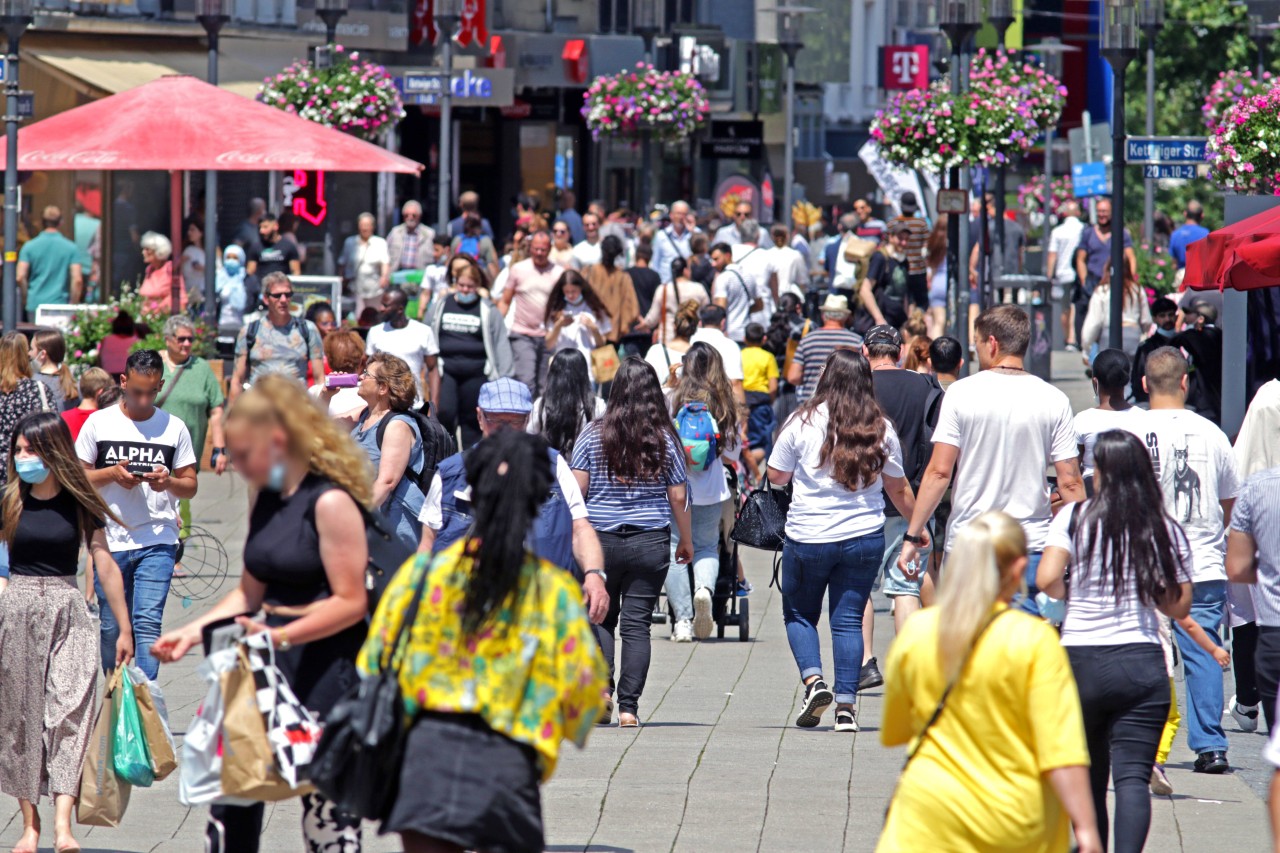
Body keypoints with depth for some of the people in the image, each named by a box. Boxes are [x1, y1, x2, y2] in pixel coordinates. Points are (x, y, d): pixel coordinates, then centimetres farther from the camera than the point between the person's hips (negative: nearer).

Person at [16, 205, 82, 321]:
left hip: (35, 305, 1)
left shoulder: (29, 246, 1)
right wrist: (73, 305, 4)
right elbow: (77, 280, -6)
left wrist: (25, 298, 10)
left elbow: (20, 277, -5)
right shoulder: (71, 248, -1)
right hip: (60, 305, -1)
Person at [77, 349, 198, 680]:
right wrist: (112, 473, -12)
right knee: (111, 628, 5)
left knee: (147, 623, -11)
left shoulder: (174, 428, 6)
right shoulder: (99, 423, 5)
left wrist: (169, 482, -13)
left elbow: (190, 486, 10)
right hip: (109, 539, 1)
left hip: (157, 543, -1)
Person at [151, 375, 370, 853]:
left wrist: (278, 635, -26)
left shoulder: (331, 502, -14)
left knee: (326, 803, -4)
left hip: (326, 666, -8)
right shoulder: (267, 500, 11)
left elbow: (350, 602, -17)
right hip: (271, 668, 8)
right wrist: (194, 632, 6)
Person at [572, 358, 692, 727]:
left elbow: (576, 489, -3)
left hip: (600, 539, 0)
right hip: (651, 543, 0)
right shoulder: (665, 438, -2)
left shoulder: (593, 434, -3)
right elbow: (678, 496, 1)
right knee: (637, 623, 3)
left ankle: (601, 687, -5)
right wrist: (686, 541, 14)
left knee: (601, 618, 14)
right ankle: (628, 706, -1)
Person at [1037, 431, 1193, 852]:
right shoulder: (1165, 529, 4)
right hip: (1142, 664, 0)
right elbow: (1180, 606, 6)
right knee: (1132, 777, -8)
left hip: (1081, 659, 0)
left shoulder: (1075, 517, -2)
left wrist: (1071, 595, 9)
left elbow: (1046, 580, -12)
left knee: (1087, 773, 16)